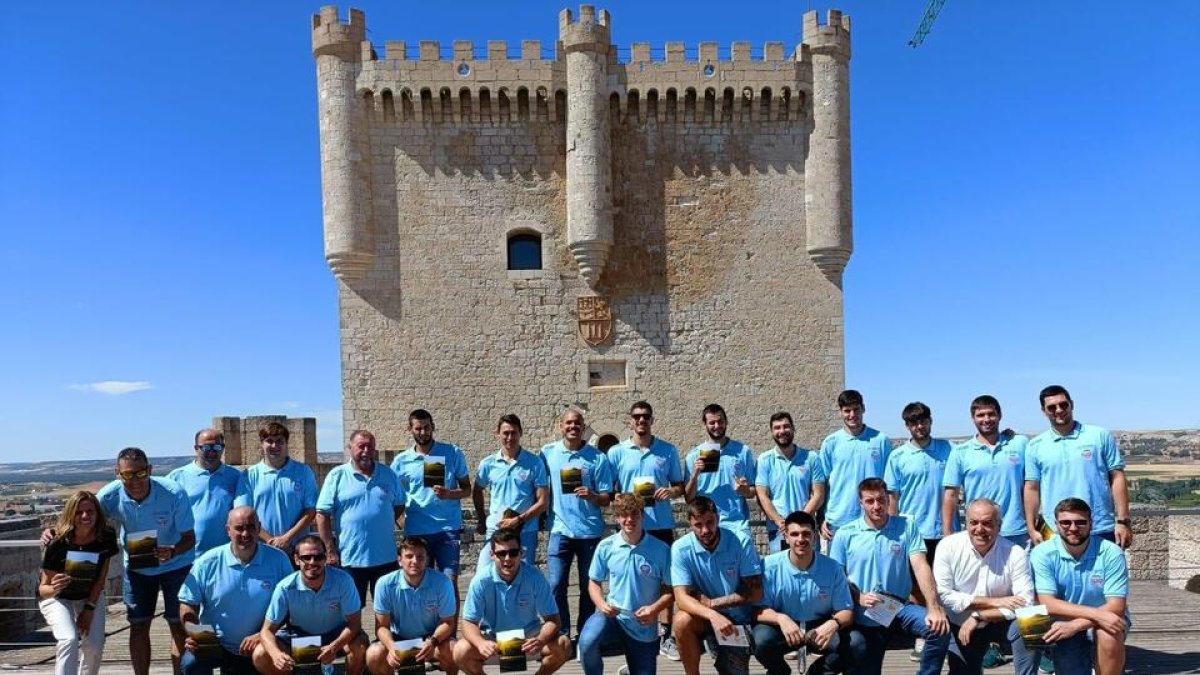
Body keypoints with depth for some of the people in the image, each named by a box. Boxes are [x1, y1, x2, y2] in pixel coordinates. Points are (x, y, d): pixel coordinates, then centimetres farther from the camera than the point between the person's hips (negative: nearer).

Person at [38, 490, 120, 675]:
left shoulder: (106, 537, -21)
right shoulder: (57, 544, -29)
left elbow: (101, 576, -10)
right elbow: (43, 589, -23)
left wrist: (90, 608, -11)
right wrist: (53, 588, -46)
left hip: (90, 596, 3)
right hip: (57, 598, -3)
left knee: (94, 646, -10)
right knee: (69, 640, -26)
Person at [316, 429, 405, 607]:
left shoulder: (388, 474, 7)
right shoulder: (337, 476, -3)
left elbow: (399, 506, 15)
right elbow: (322, 515, -5)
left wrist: (383, 524, -1)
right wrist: (331, 551, -8)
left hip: (386, 557, 3)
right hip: (349, 559, -2)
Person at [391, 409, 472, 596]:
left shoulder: (453, 453, 1)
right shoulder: (401, 461, 5)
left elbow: (467, 489, 2)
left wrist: (449, 494, -17)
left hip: (448, 528, -2)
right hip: (416, 531, 2)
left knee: (450, 581, -5)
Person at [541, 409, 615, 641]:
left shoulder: (597, 457, 0)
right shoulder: (548, 453, 5)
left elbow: (606, 498, -1)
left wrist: (592, 496, -20)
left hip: (590, 530, 0)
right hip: (560, 530, 1)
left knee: (588, 586, 7)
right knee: (557, 585, -3)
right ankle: (562, 635, 8)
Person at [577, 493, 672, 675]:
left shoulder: (661, 550, -13)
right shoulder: (605, 546, -7)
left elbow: (671, 590, -4)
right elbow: (594, 582, 5)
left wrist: (654, 609, -23)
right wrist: (602, 604, -15)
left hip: (643, 627, 1)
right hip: (611, 615, 0)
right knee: (587, 642, -32)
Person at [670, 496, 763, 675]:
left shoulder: (741, 542, -17)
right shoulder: (680, 549, -16)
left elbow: (756, 592, -16)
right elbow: (682, 598, -22)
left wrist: (712, 602, -19)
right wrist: (712, 615, -41)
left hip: (737, 620, 0)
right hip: (704, 617, 0)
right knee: (682, 621, -31)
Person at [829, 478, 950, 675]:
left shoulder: (906, 527, -1)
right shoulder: (845, 534, -2)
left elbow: (920, 566, -10)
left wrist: (934, 607, -21)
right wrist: (859, 598, -17)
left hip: (899, 607, 0)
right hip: (863, 615, 0)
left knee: (940, 629, -23)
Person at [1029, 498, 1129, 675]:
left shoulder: (1111, 553, -15)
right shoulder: (1042, 554, -13)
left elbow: (1116, 606, -18)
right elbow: (1047, 604, -18)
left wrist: (1074, 625, -29)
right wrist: (1096, 613, -31)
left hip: (1104, 621, 0)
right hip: (1065, 624, 0)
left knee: (1108, 634, -33)